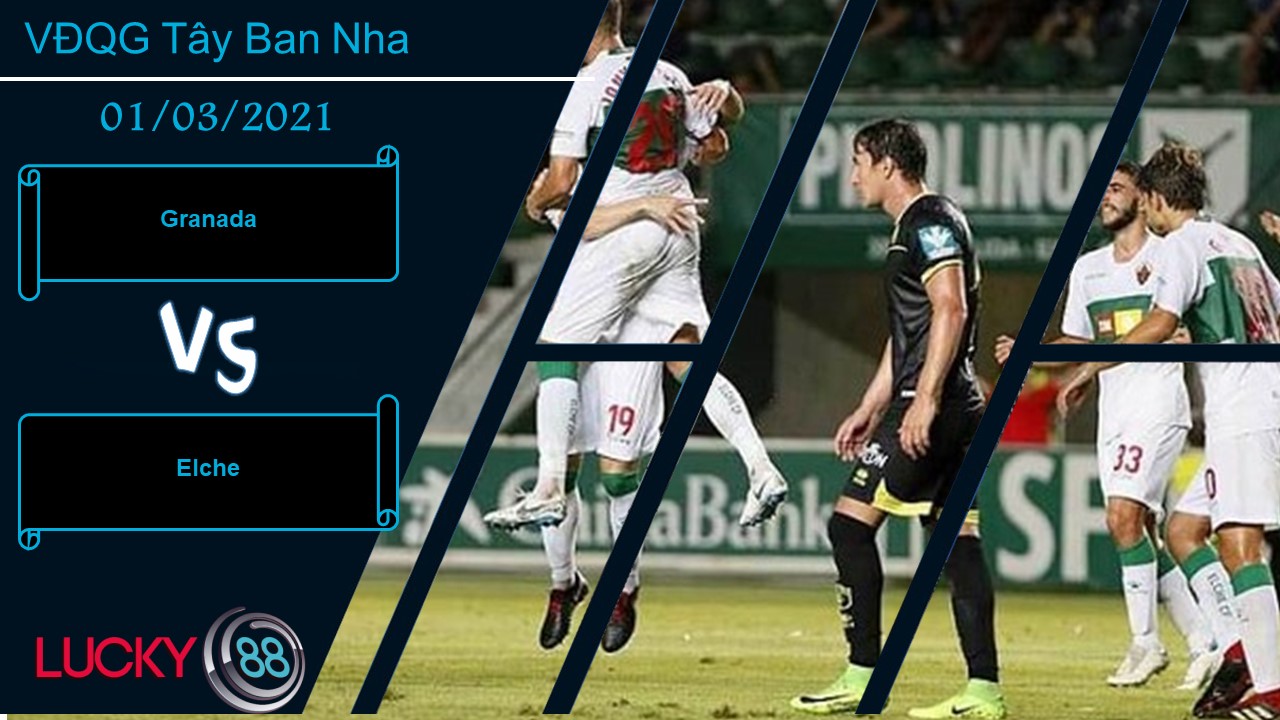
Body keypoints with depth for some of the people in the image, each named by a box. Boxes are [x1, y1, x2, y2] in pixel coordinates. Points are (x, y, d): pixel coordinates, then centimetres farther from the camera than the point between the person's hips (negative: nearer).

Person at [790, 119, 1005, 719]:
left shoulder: (930, 222, -10)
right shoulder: (915, 226, 22)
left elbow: (950, 310, -21)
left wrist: (924, 401, -25)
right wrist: (868, 410, 29)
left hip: (933, 405, -10)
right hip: (956, 409, 10)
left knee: (851, 523, -8)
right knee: (958, 540, 5)